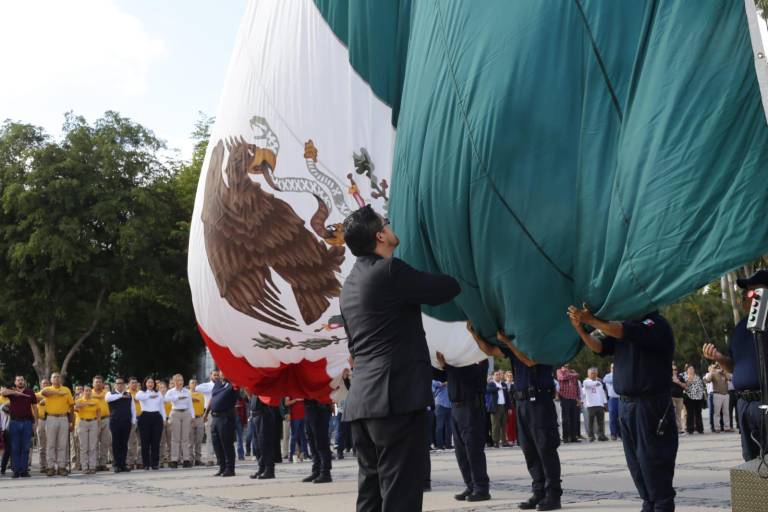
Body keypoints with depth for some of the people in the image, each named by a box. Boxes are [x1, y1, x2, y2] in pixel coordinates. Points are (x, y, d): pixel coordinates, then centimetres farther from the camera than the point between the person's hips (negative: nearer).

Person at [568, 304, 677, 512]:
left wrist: (592, 320, -21)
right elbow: (600, 347, 11)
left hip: (650, 404, -8)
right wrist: (580, 329, -5)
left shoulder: (656, 323, -8)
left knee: (652, 460, -6)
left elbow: (625, 333, -24)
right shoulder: (628, 323, 15)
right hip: (626, 404, 8)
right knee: (635, 462, 10)